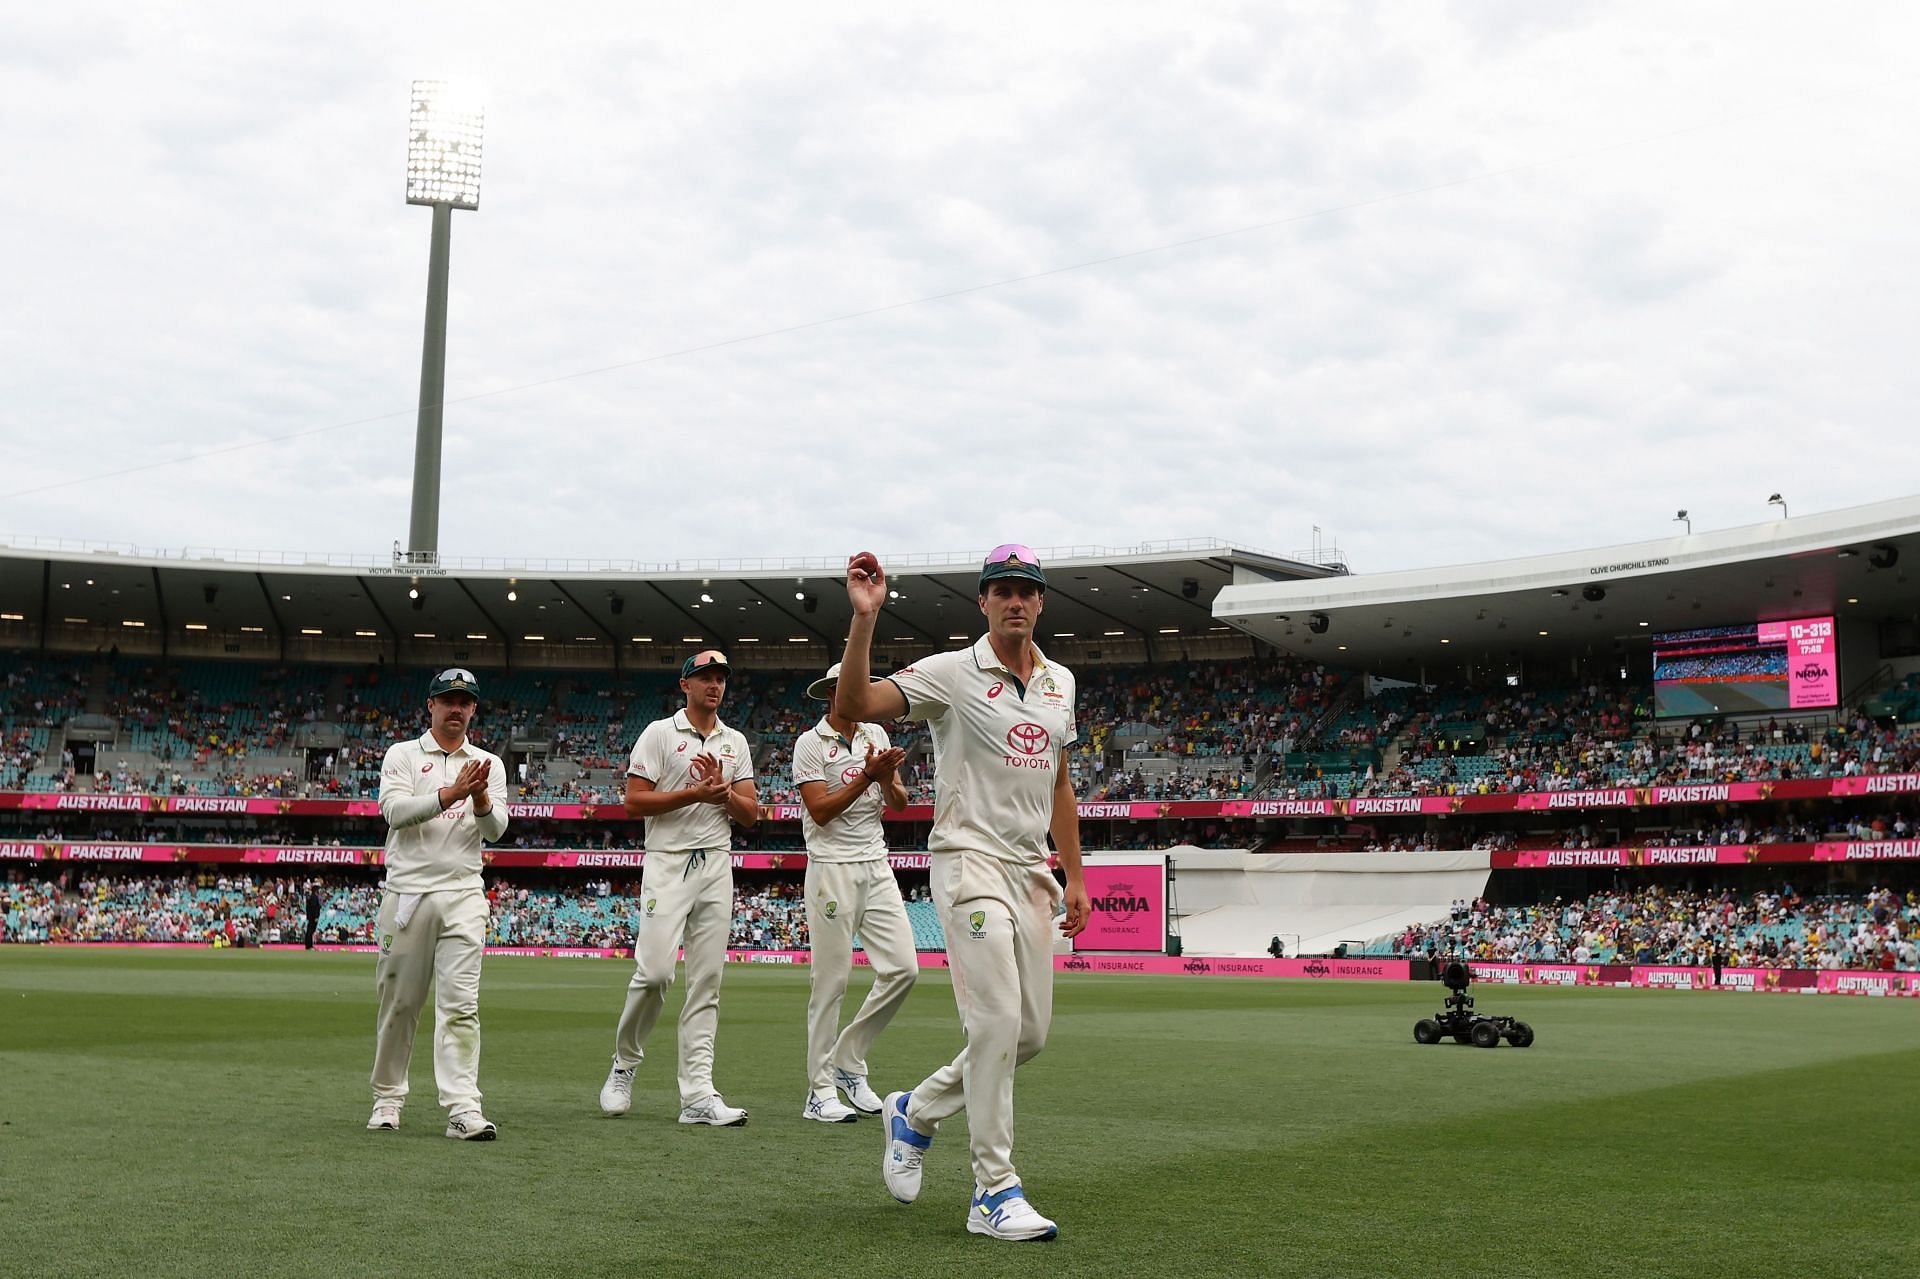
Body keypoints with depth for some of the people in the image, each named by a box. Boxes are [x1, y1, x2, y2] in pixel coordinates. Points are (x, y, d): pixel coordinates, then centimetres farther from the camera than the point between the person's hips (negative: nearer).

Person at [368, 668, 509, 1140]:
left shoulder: (489, 765, 13)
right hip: (406, 892, -1)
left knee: (460, 1003, -9)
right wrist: (451, 794, -22)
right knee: (399, 1001, 6)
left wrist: (481, 799, -19)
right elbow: (395, 810, -10)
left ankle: (463, 1109, -15)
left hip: (463, 895, 1)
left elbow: (495, 830, 2)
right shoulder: (402, 755, 7)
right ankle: (388, 1097, 21)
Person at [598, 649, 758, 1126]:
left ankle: (698, 1095, -1)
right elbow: (634, 802, -6)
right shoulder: (660, 733, 2)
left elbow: (751, 814, 12)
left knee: (707, 981, 0)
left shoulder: (735, 742, 15)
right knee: (654, 971, -14)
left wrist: (722, 790, -7)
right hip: (668, 863, -4)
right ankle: (624, 1066, 9)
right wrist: (695, 793, -13)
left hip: (716, 867, 4)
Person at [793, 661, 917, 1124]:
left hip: (877, 868, 6)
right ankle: (821, 1090, 3)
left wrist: (886, 778, -10)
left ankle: (849, 1059, 14)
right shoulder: (810, 743, -3)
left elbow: (899, 804, 11)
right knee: (830, 980, -4)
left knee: (902, 968, -2)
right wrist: (868, 776, -17)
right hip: (832, 870, -6)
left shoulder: (876, 735, 14)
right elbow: (821, 811, -12)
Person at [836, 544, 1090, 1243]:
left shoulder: (1060, 682, 13)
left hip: (1032, 870, 7)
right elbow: (854, 706, -20)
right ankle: (994, 1192, -6)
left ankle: (914, 1112, 30)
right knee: (997, 1021, -14)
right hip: (970, 862, -7)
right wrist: (864, 618, -31)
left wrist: (1074, 876, 18)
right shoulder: (951, 673, -7)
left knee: (1030, 1033, 8)